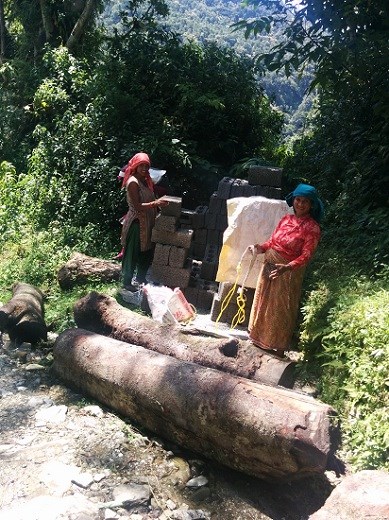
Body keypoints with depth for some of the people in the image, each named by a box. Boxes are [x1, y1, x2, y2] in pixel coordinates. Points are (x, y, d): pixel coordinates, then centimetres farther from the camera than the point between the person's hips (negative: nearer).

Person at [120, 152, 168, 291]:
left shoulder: (145, 180, 10)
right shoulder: (133, 182, -18)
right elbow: (137, 206, -24)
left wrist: (160, 202, 4)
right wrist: (155, 203, -32)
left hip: (147, 222, 9)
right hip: (136, 222, -9)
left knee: (146, 252, 18)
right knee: (132, 254, 2)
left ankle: (140, 279, 33)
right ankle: (127, 282, 16)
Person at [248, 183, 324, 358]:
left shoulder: (312, 227, -15)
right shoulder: (286, 219, 4)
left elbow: (306, 255, -22)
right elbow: (273, 241, 10)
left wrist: (287, 267, -36)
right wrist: (260, 248, -10)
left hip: (289, 272, -6)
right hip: (269, 265, 6)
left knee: (281, 309, 5)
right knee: (264, 302, 17)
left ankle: (278, 346, 23)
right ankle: (261, 338, 36)